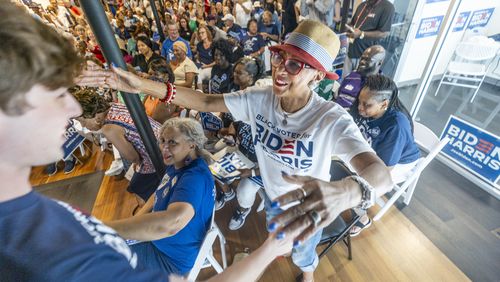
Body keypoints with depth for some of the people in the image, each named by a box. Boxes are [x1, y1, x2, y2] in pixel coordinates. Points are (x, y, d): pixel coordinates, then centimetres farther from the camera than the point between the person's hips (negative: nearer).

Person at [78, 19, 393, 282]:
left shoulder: (332, 119, -37)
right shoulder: (258, 99, -24)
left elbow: (381, 173, -47)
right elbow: (208, 102, -21)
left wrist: (345, 191, -72)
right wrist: (143, 84, -31)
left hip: (309, 211, -3)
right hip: (274, 199, 4)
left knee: (303, 252, 31)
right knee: (275, 237, 39)